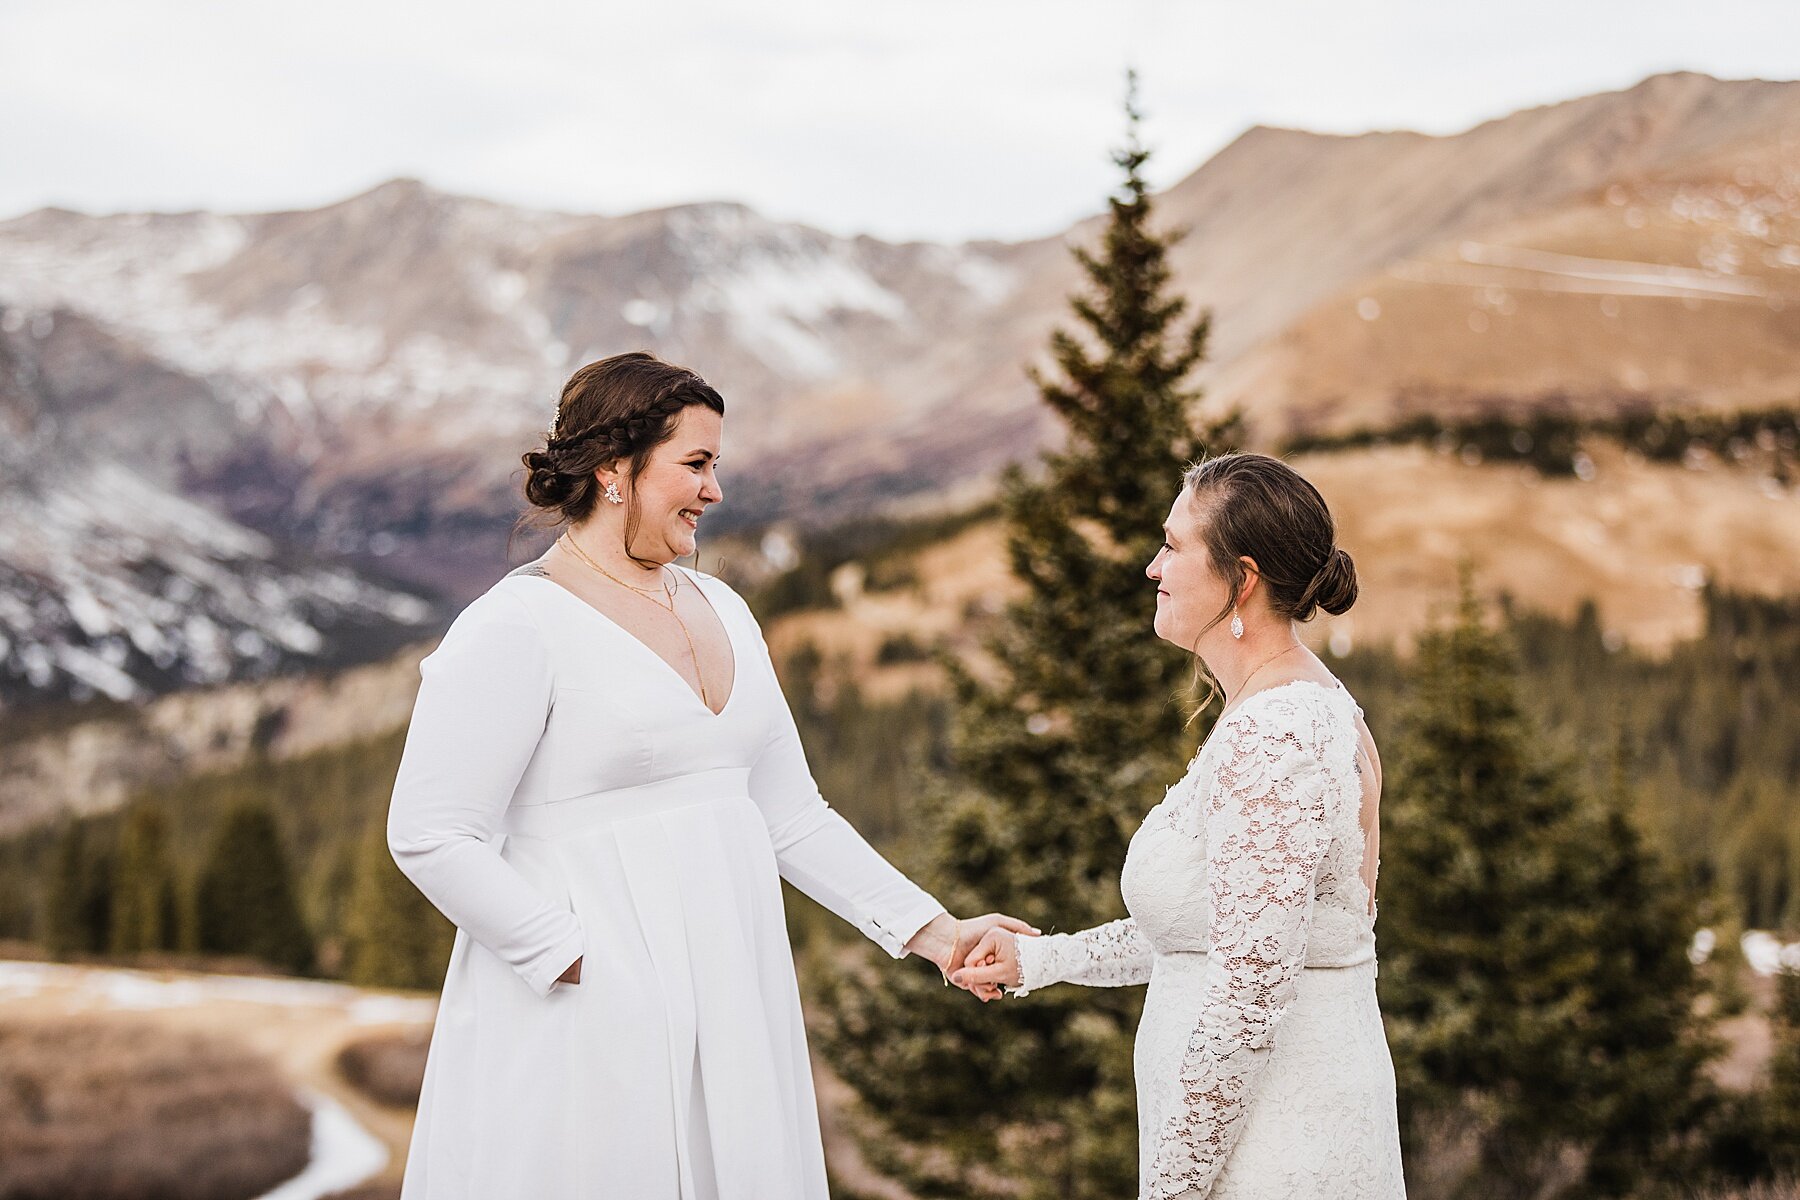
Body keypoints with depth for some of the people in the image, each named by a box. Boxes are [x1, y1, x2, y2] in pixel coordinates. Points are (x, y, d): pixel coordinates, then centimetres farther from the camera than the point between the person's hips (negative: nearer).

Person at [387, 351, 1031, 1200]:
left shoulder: (721, 611, 14)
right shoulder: (516, 627, -9)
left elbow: (791, 817, 16)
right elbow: (430, 836, -14)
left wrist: (929, 929, 9)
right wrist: (573, 964, -15)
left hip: (730, 1003, 7)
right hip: (592, 1025, -7)